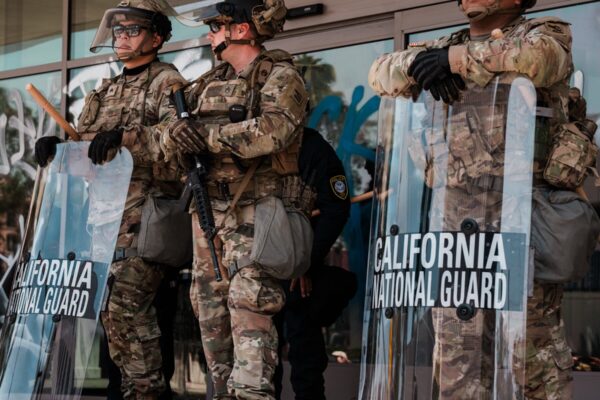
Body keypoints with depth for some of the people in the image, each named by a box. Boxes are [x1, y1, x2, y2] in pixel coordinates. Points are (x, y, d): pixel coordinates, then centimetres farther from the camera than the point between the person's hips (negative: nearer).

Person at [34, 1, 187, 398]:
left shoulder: (168, 84, -1)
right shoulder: (108, 91, 23)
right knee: (114, 306, 6)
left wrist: (127, 135, -28)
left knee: (125, 305, -15)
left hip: (143, 215, -8)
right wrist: (57, 145, 3)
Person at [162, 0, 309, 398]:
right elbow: (171, 136, 14)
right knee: (210, 305, 8)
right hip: (208, 206, 8)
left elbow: (271, 132, -21)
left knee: (248, 304, -19)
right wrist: (179, 131, -11)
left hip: (254, 211, -8)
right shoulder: (211, 82, 19)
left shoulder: (281, 77, -3)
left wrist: (207, 137, -13)